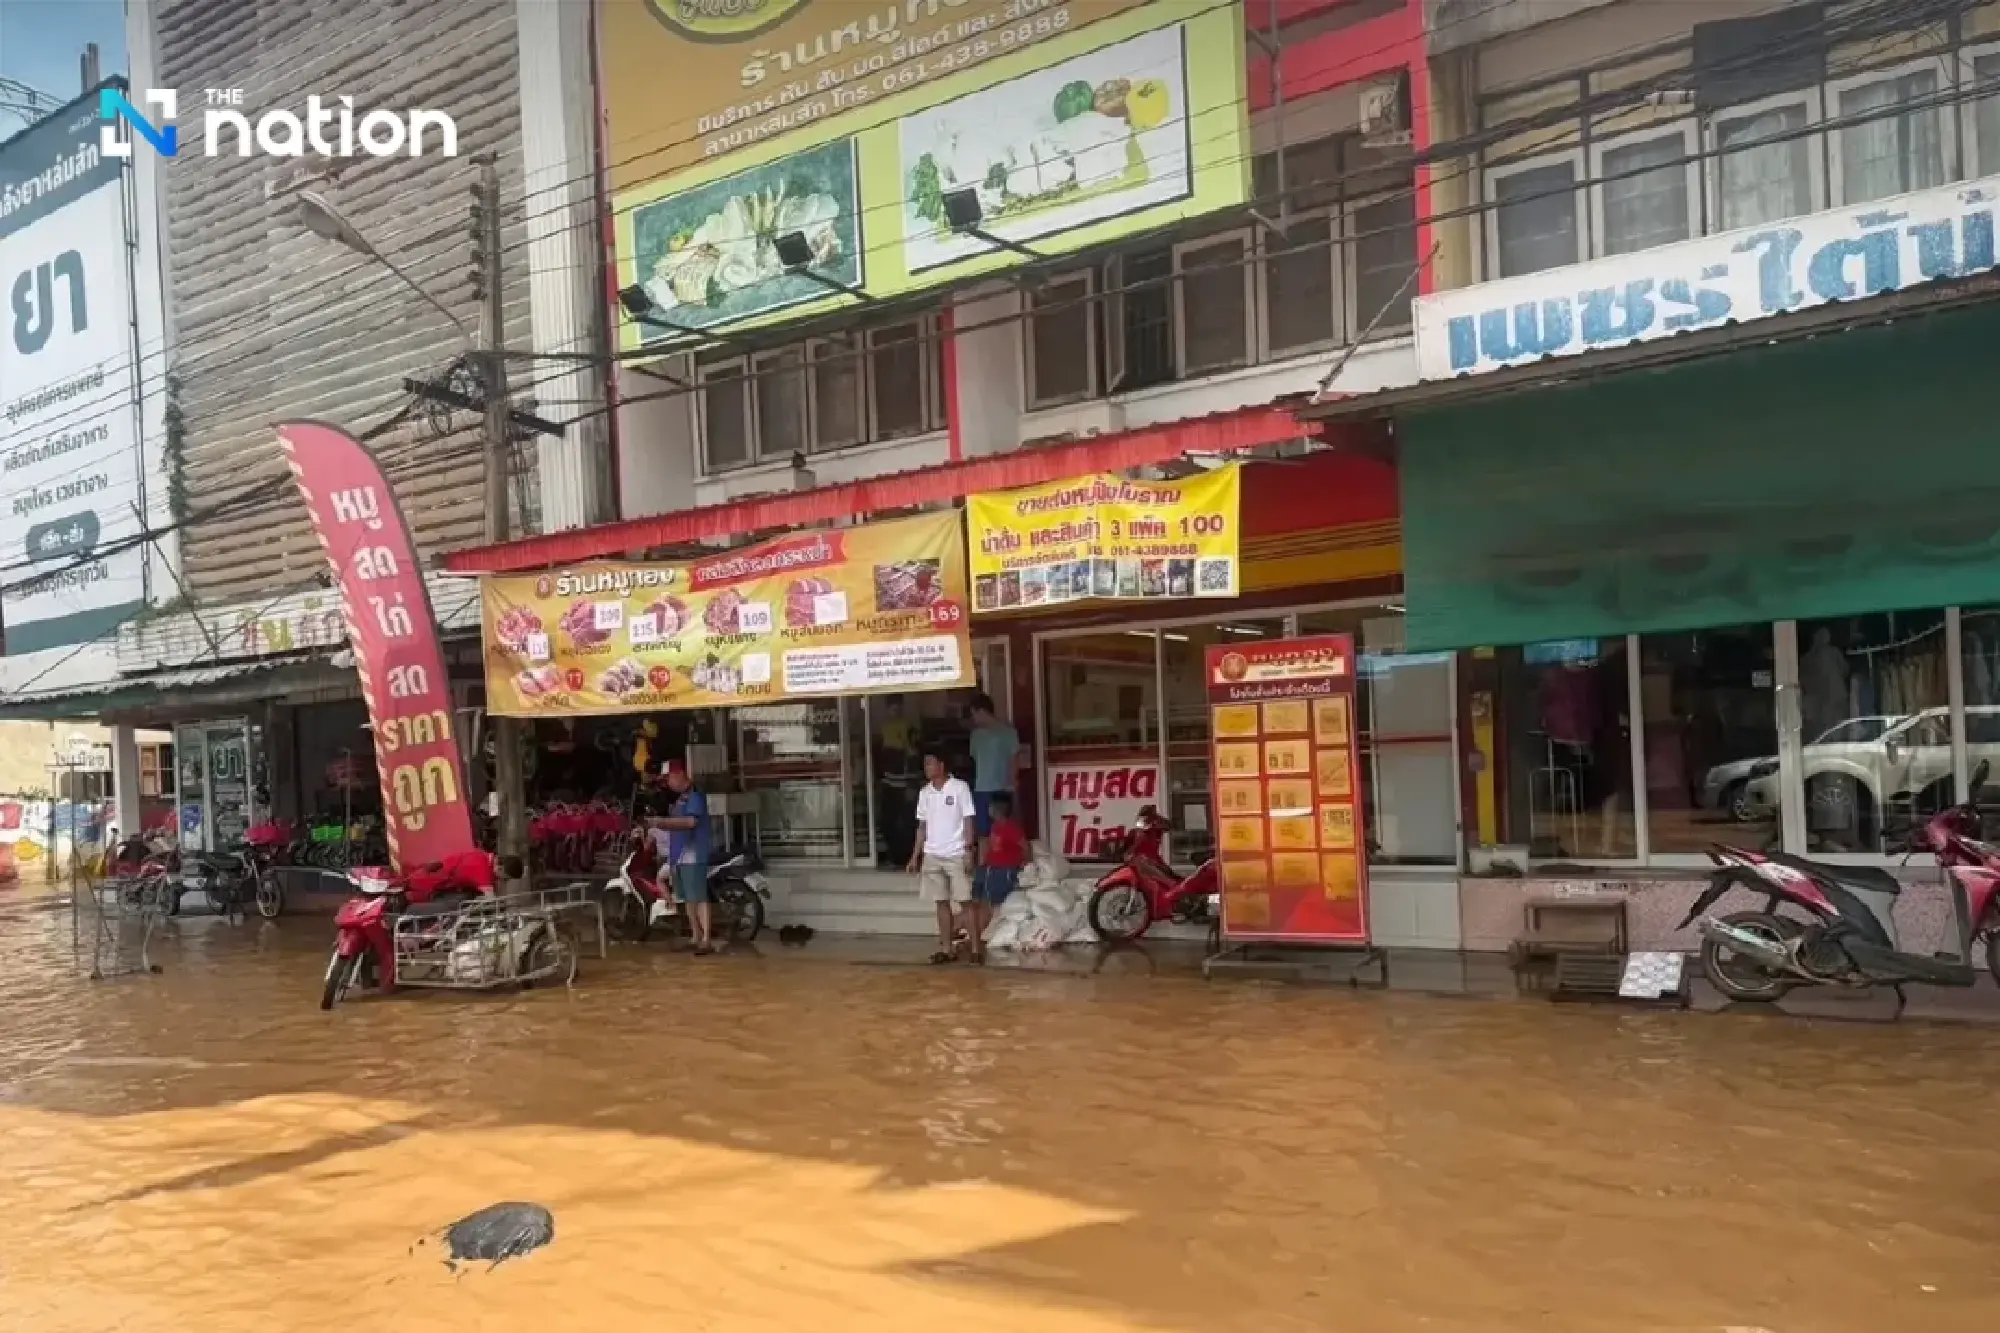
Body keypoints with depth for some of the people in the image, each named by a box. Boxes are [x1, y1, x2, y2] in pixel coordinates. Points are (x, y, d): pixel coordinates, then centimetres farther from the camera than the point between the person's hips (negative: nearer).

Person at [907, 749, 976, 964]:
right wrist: (915, 855, 9)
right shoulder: (924, 793, 9)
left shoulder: (959, 788, -6)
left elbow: (968, 821, -7)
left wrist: (968, 852, -13)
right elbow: (922, 826, 14)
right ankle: (946, 948, 8)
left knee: (966, 902, -3)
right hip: (932, 856, 5)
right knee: (942, 903, 6)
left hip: (956, 855, -5)